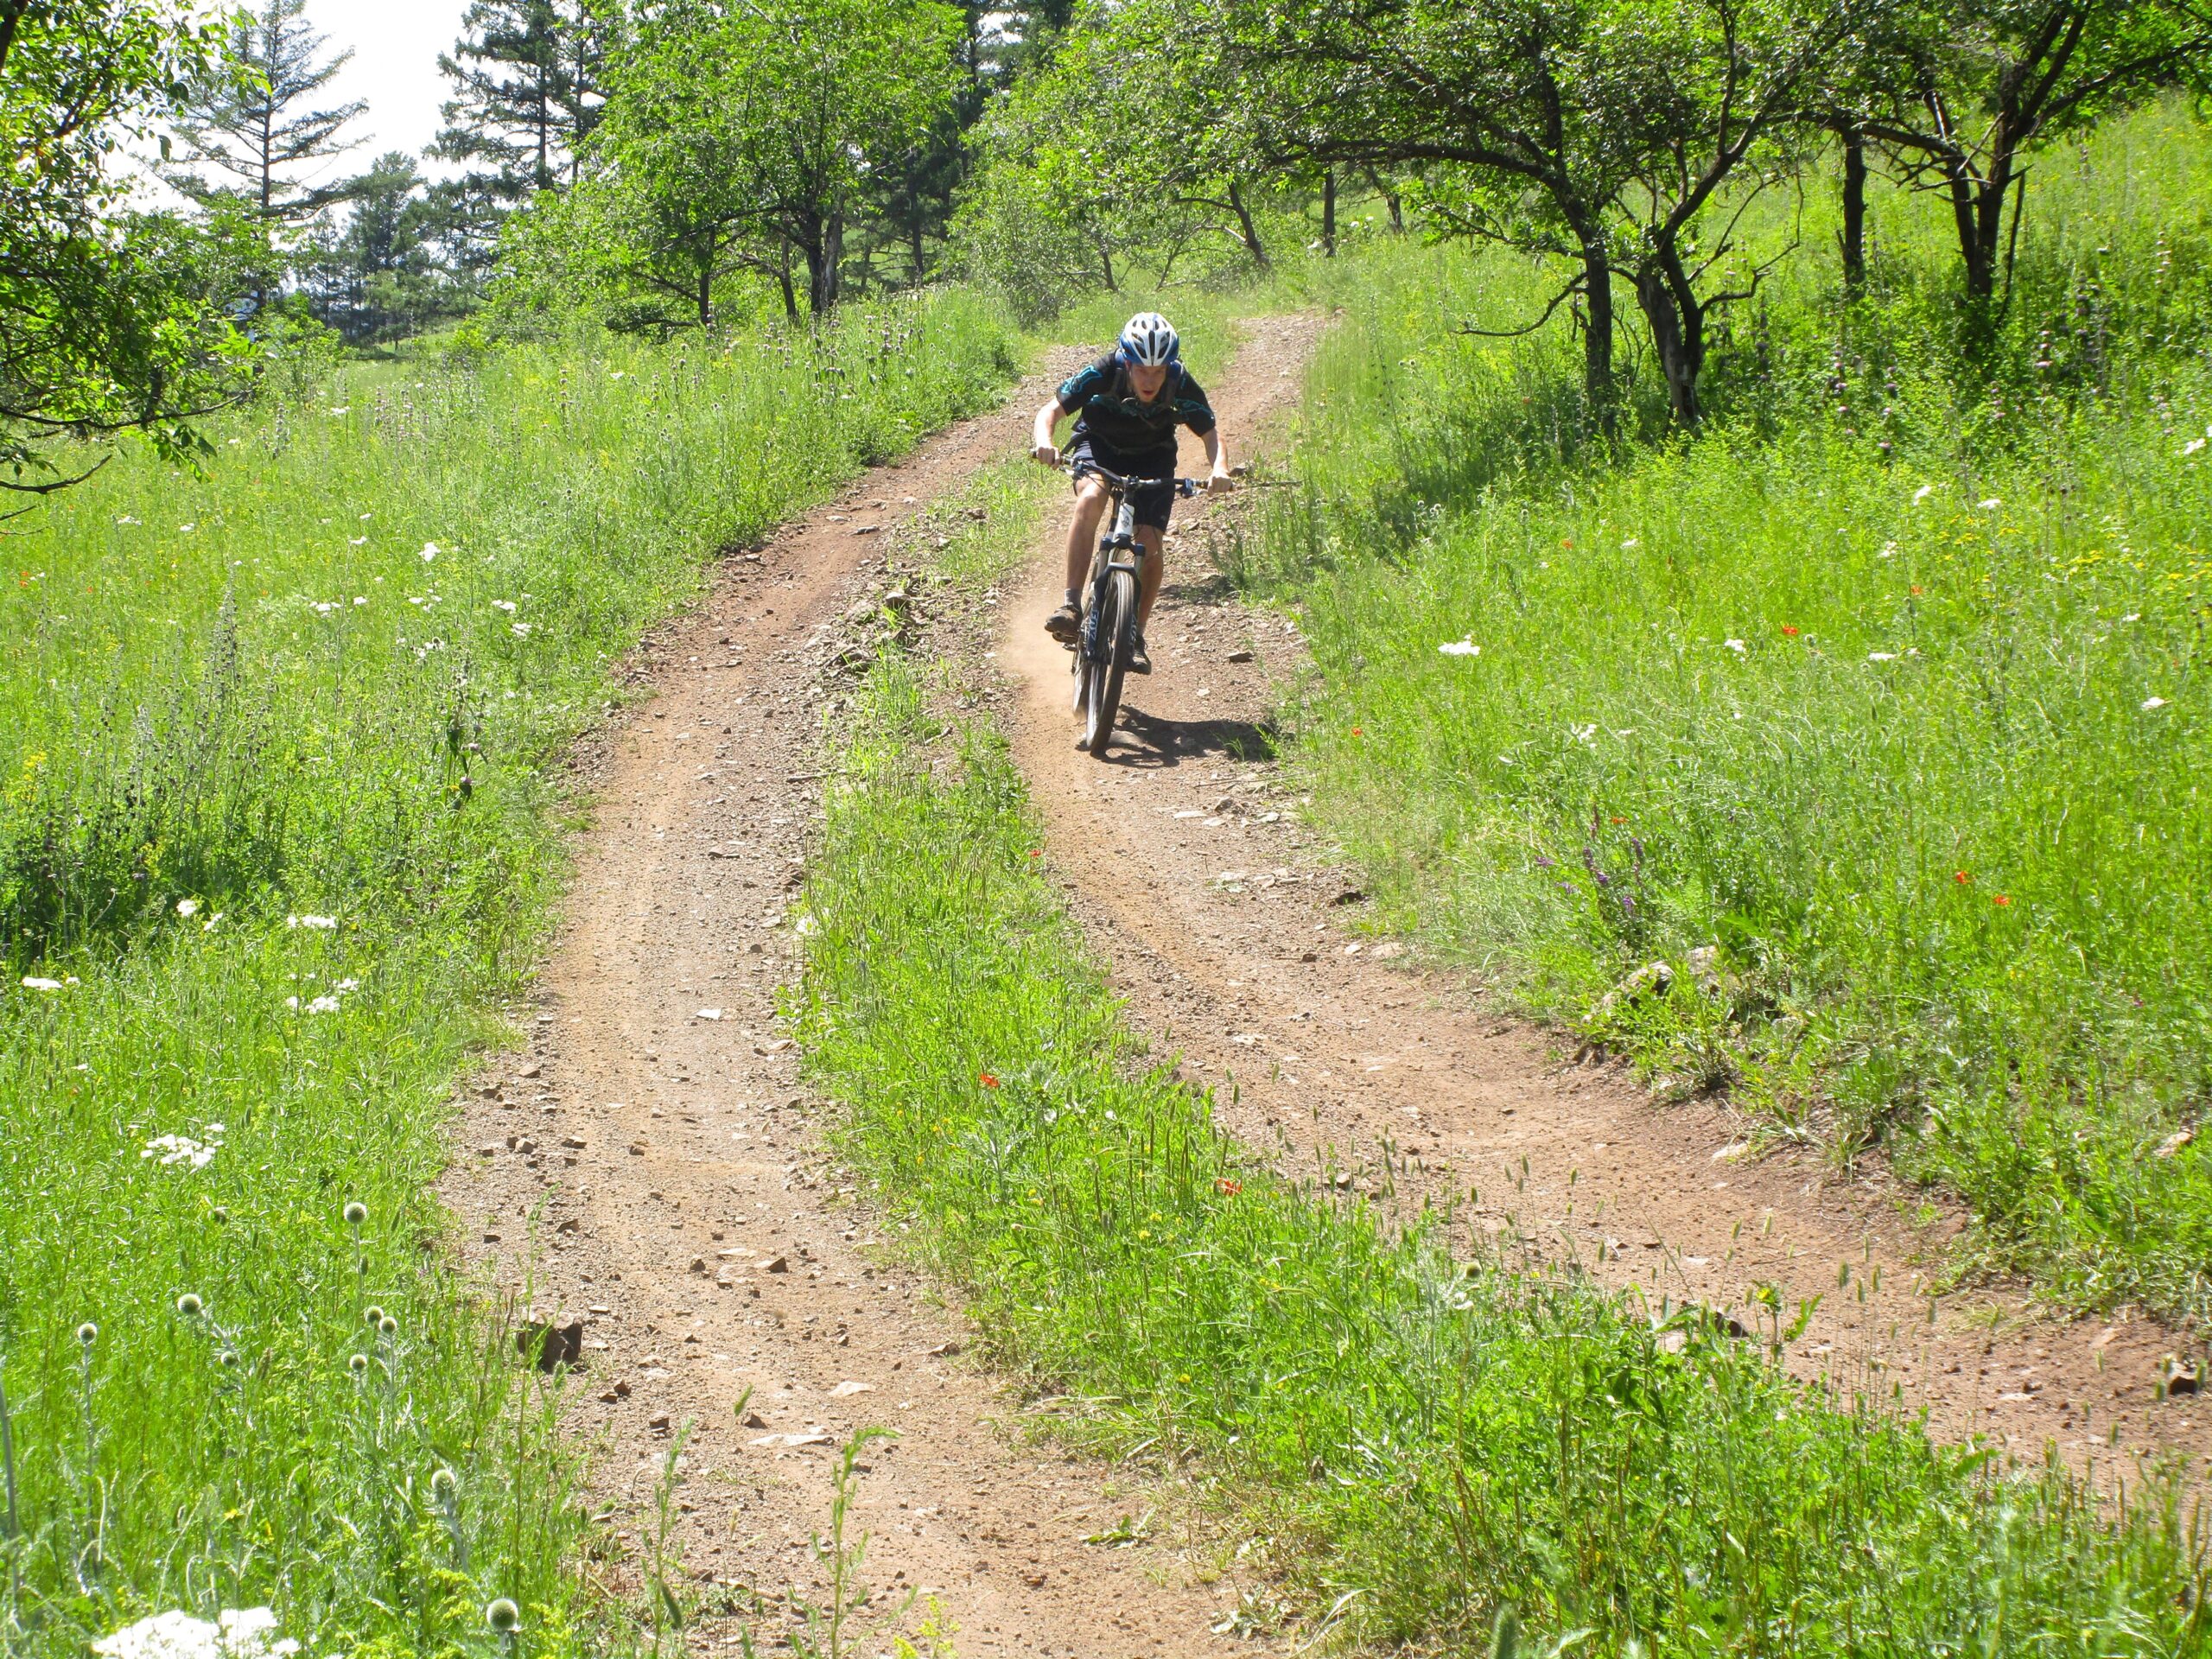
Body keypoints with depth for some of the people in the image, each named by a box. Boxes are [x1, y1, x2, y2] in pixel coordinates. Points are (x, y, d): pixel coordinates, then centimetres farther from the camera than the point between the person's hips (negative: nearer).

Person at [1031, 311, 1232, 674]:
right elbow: (1051, 410, -30)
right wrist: (1044, 442, -53)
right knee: (1090, 499, -33)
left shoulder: (1181, 385, -27)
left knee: (1150, 542, -15)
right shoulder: (1103, 374, -30)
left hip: (1152, 457, 1)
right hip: (1099, 446, -1)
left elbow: (1211, 432, -22)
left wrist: (1219, 468, -44)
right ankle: (1071, 606, -34)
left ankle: (1136, 637, 3)